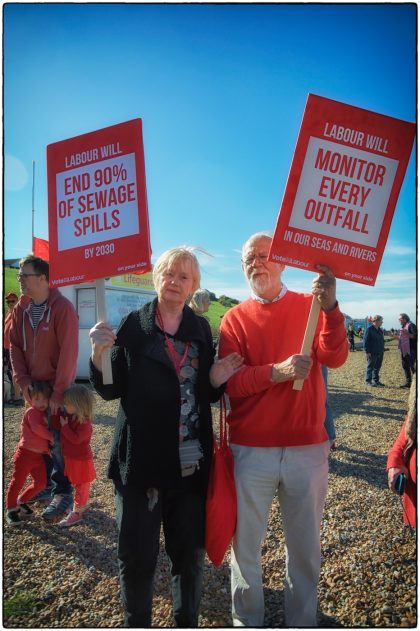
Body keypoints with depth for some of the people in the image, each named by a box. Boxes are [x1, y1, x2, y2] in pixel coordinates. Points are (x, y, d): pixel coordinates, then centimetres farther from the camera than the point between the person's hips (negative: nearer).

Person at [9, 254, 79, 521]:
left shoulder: (63, 307, -17)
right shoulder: (20, 309, 3)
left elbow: (68, 352, -20)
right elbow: (15, 346, 6)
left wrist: (58, 391, -20)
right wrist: (23, 381, -6)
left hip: (58, 388, -6)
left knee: (59, 440, 0)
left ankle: (64, 493, 15)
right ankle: (49, 483, 33)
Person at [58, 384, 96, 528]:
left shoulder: (84, 423, -28)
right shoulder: (70, 416, -2)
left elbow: (76, 439, -34)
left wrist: (65, 426, -29)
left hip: (81, 460, -9)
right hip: (71, 458, 9)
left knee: (81, 486, 6)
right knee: (77, 484, 23)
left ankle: (77, 513, 15)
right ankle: (82, 506, 38)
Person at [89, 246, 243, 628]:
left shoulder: (201, 329, 4)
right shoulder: (133, 325, -3)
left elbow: (206, 396, 9)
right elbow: (111, 390, -4)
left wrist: (216, 379, -11)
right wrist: (99, 354, -21)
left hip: (192, 463, 3)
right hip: (141, 459, -2)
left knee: (190, 552, 16)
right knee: (137, 556, 9)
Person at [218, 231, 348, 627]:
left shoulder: (310, 306, 2)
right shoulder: (234, 318, 0)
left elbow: (335, 358, -12)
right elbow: (230, 382, -9)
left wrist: (330, 308, -29)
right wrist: (277, 372, -26)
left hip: (308, 448, 1)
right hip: (250, 450, 0)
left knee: (305, 547, 17)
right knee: (245, 544, 15)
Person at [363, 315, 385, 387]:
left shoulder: (380, 330, 13)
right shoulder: (369, 329, -12)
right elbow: (365, 341, -14)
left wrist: (382, 349, 17)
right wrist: (367, 352, -17)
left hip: (380, 353, 8)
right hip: (372, 353, -8)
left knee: (377, 367, 14)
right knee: (370, 367, -2)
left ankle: (376, 380, 24)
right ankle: (368, 381, 5)